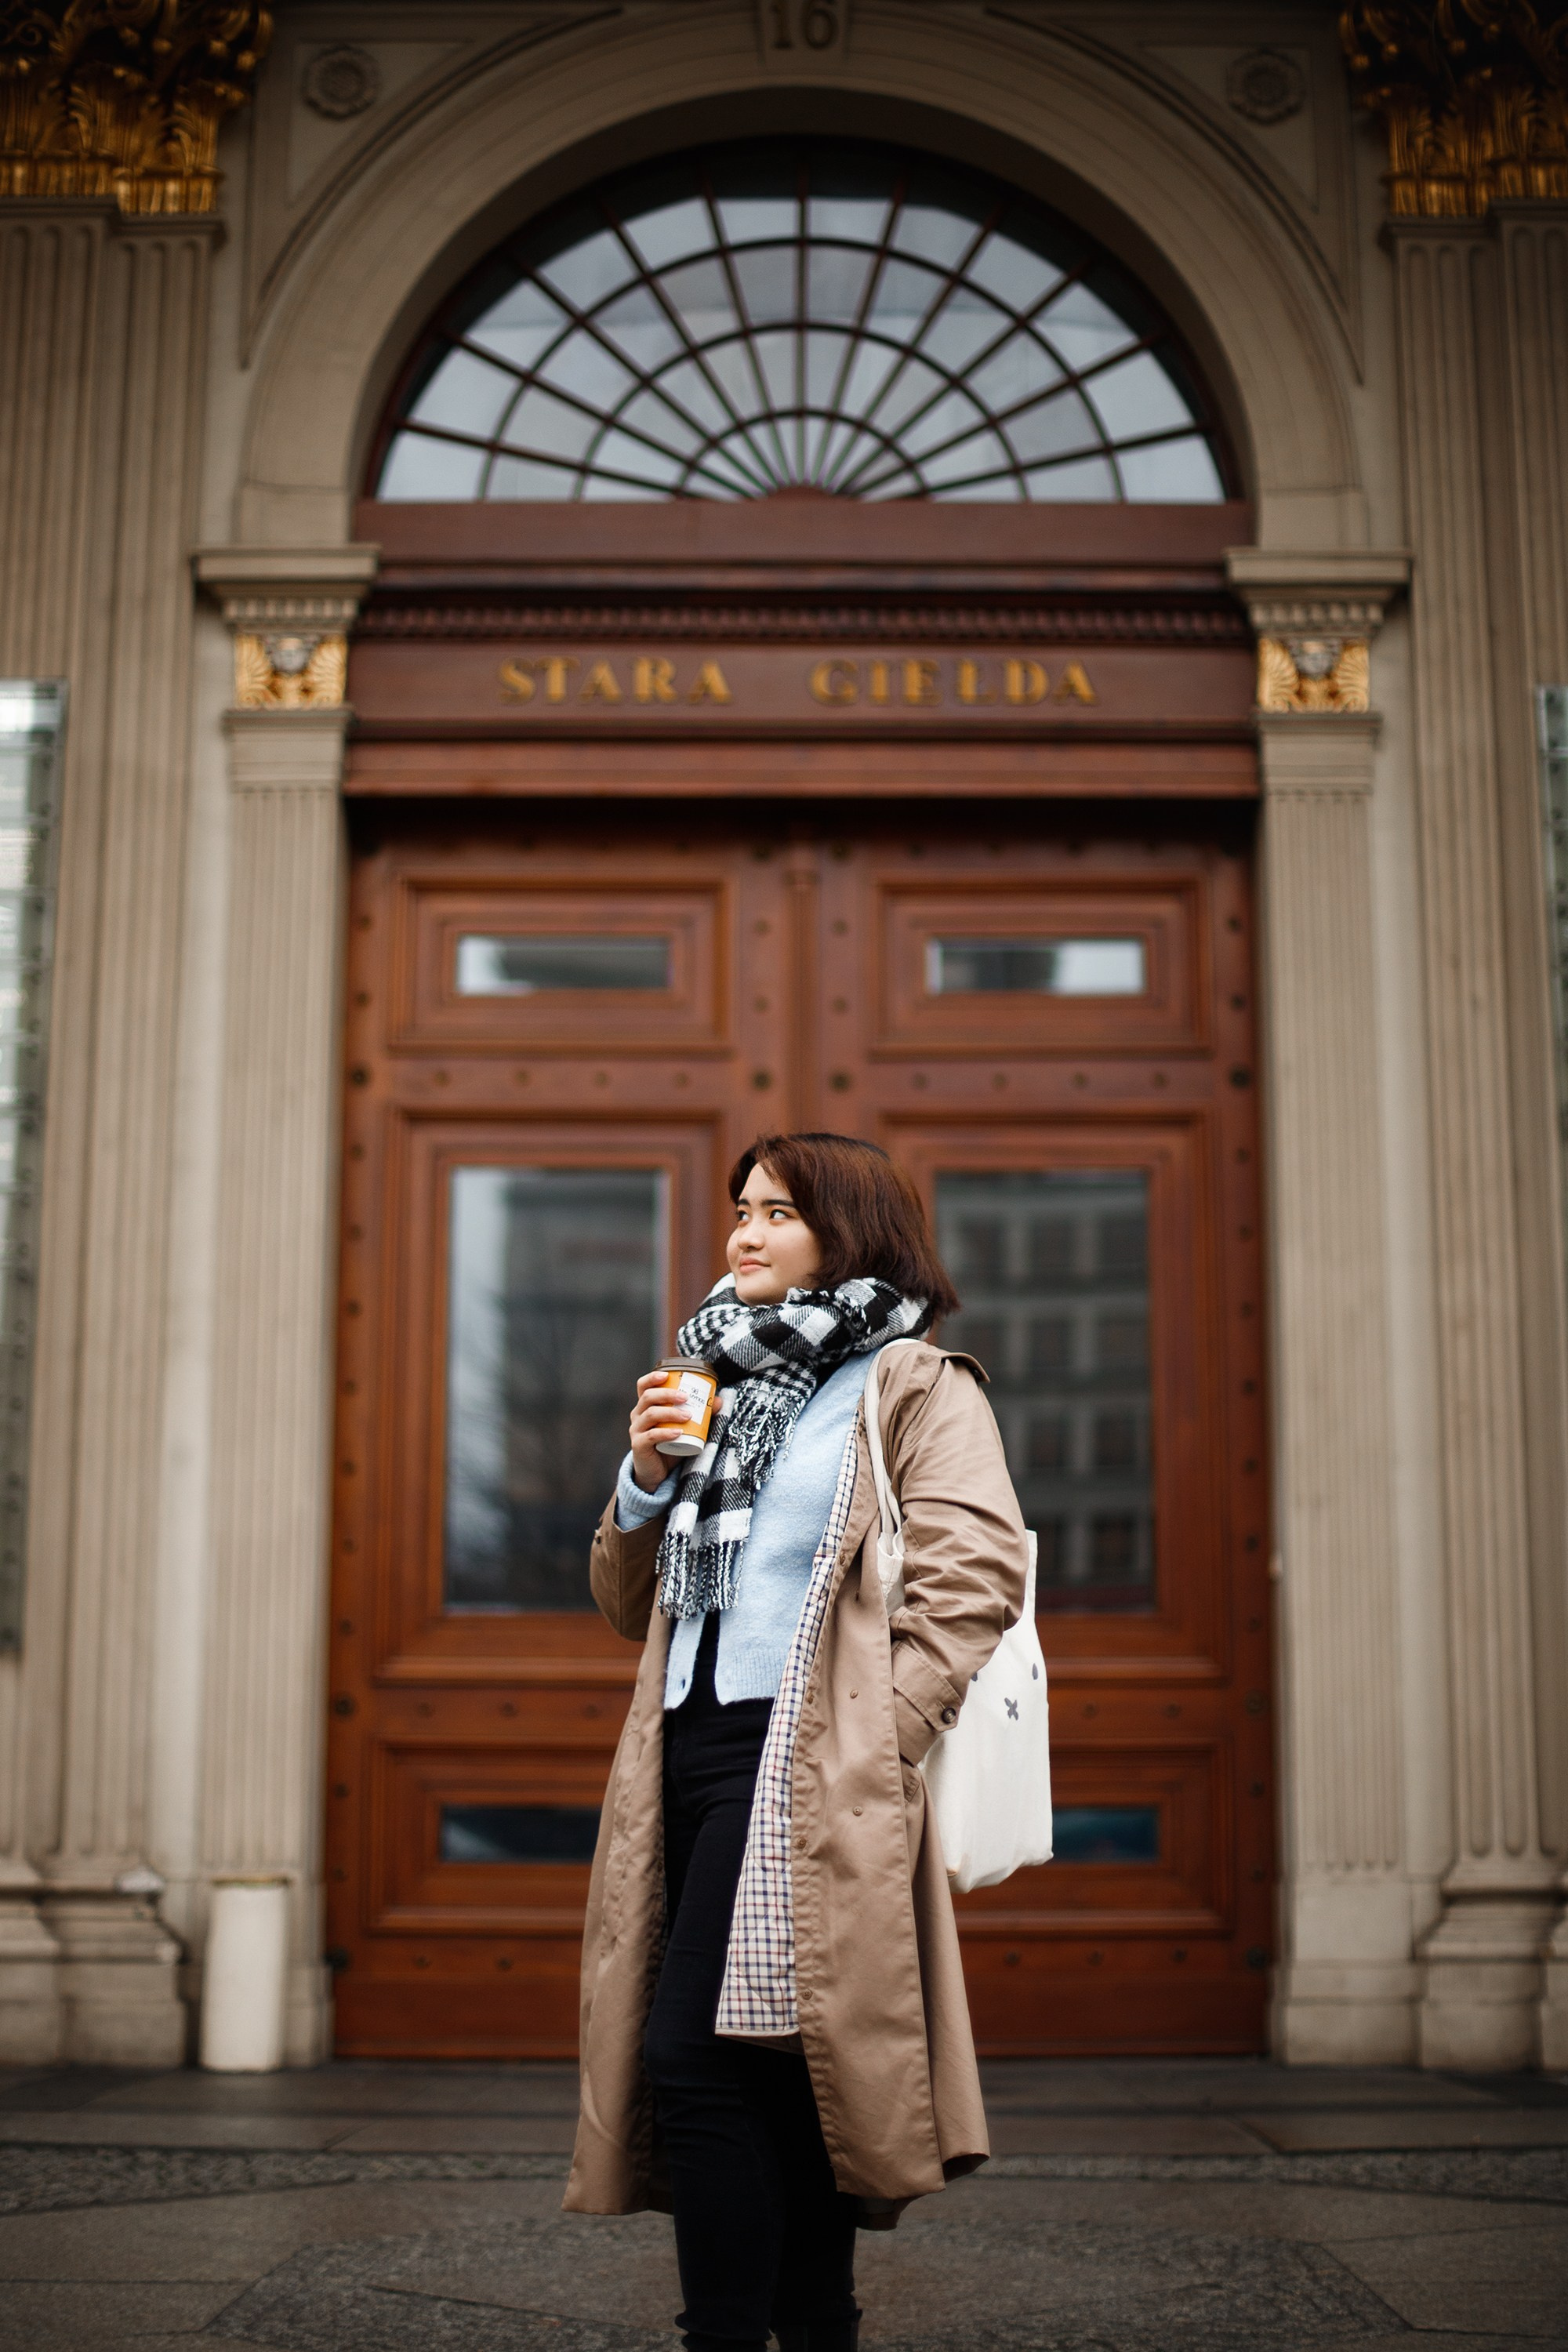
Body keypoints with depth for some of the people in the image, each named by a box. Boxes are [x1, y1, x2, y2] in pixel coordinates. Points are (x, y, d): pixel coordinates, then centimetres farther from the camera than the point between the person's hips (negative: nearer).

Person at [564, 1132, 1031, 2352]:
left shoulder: (918, 1385, 2)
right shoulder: (727, 1389, 23)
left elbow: (976, 1575, -11)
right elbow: (632, 1603, 23)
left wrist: (874, 1746, -16)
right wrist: (648, 1479, 5)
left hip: (803, 1767, -7)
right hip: (695, 1755, 7)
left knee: (696, 2059, -17)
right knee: (777, 2077, 8)